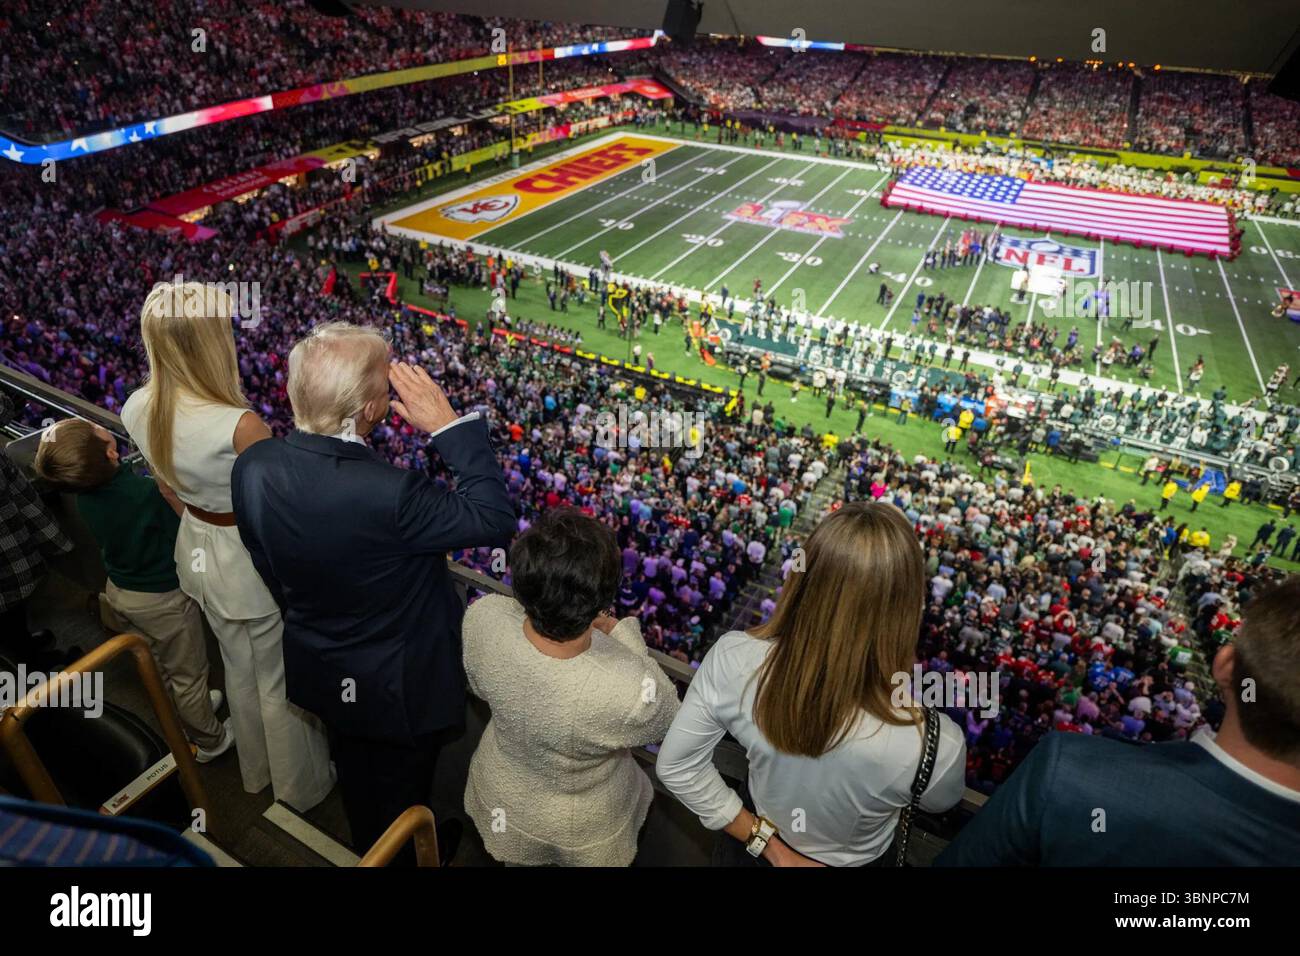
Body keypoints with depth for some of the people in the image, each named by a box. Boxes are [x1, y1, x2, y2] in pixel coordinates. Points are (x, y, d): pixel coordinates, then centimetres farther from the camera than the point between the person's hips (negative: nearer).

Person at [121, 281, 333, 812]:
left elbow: (169, 491, 6)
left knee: (239, 668, 28)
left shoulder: (138, 410, -10)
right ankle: (303, 786, 40)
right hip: (257, 559, -6)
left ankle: (257, 770, 51)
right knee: (280, 682, 16)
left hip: (198, 548, 7)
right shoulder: (240, 425, -33)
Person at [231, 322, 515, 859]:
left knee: (355, 772, 34)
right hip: (398, 684, -6)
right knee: (402, 793, 25)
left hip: (319, 670, 7)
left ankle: (368, 848, 61)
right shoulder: (390, 493, -40)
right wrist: (449, 424, -28)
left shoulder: (252, 467, -18)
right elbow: (495, 520, -28)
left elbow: (270, 572, -2)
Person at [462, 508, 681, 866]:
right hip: (581, 829, -2)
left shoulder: (482, 618, -35)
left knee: (519, 855, 37)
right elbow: (667, 721, -19)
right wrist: (621, 632, -14)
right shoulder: (630, 690, -46)